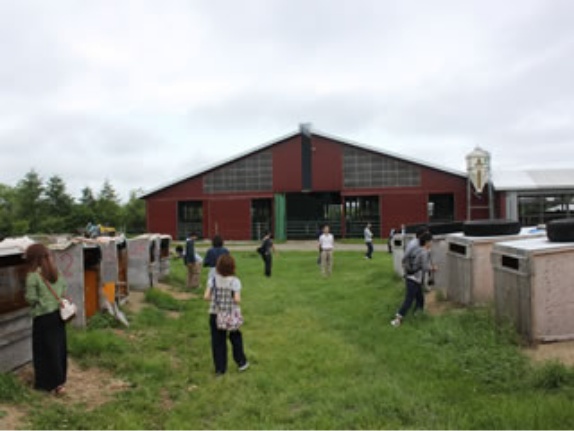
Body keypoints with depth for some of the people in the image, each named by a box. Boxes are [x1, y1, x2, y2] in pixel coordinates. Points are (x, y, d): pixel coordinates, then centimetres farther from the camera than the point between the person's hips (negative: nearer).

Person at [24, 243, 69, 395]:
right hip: (58, 313, 6)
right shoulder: (56, 272, 2)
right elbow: (64, 288, 9)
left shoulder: (33, 276, -17)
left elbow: (31, 299, -14)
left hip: (43, 317, -6)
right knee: (59, 346, 15)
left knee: (47, 349, 5)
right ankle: (61, 378, 27)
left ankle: (57, 384, 8)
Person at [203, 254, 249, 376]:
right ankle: (241, 362, 32)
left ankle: (220, 368, 19)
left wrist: (213, 299, 6)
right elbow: (237, 299, -24)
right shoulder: (235, 281, -15)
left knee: (218, 341, 11)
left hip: (215, 315, 1)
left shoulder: (213, 280, -8)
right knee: (235, 338, 21)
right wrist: (239, 301, -2)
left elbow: (206, 296, -13)